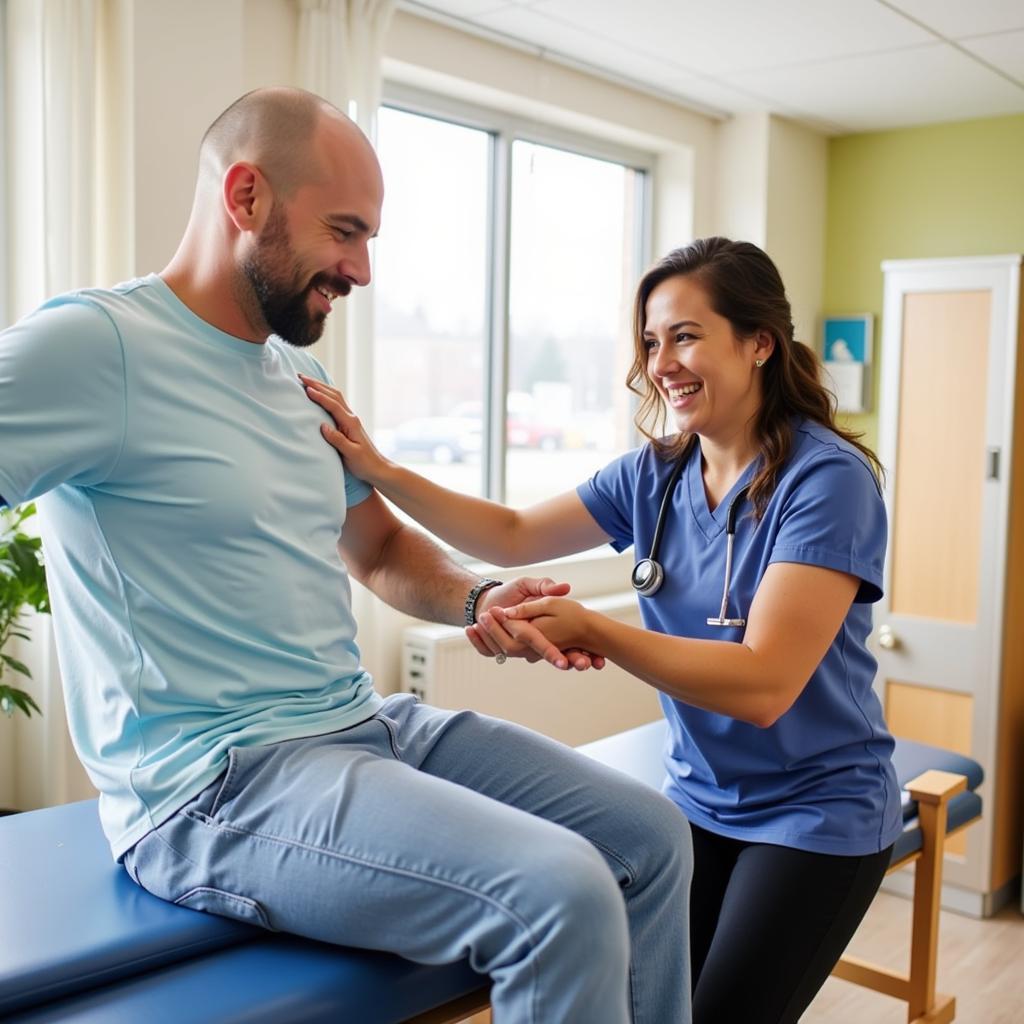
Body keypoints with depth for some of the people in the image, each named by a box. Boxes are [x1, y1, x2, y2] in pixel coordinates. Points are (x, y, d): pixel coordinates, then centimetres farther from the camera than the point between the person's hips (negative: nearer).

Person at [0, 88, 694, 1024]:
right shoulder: (96, 345, -12)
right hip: (215, 783, -8)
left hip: (369, 726, 9)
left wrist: (478, 601, 2)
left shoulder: (303, 377, 15)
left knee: (653, 837, 4)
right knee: (560, 892, -26)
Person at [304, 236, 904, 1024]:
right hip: (698, 799, 5)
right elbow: (514, 537, 5)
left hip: (815, 814, -5)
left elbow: (763, 684, -28)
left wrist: (588, 630, -37)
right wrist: (379, 470, -7)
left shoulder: (827, 478, -20)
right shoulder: (657, 473, -2)